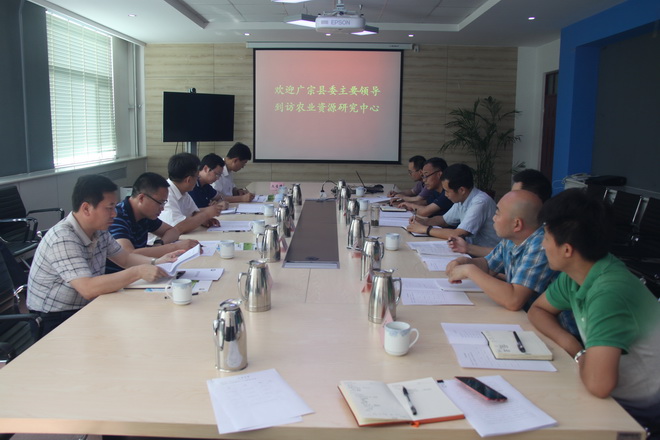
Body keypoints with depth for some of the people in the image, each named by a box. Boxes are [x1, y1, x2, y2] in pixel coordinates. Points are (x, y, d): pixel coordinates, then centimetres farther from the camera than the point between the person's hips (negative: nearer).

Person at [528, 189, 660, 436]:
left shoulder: (608, 292, -30)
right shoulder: (575, 275, -6)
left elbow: (598, 384, -39)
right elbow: (538, 310, 10)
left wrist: (579, 355, -17)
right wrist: (567, 342, -9)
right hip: (614, 397, 7)